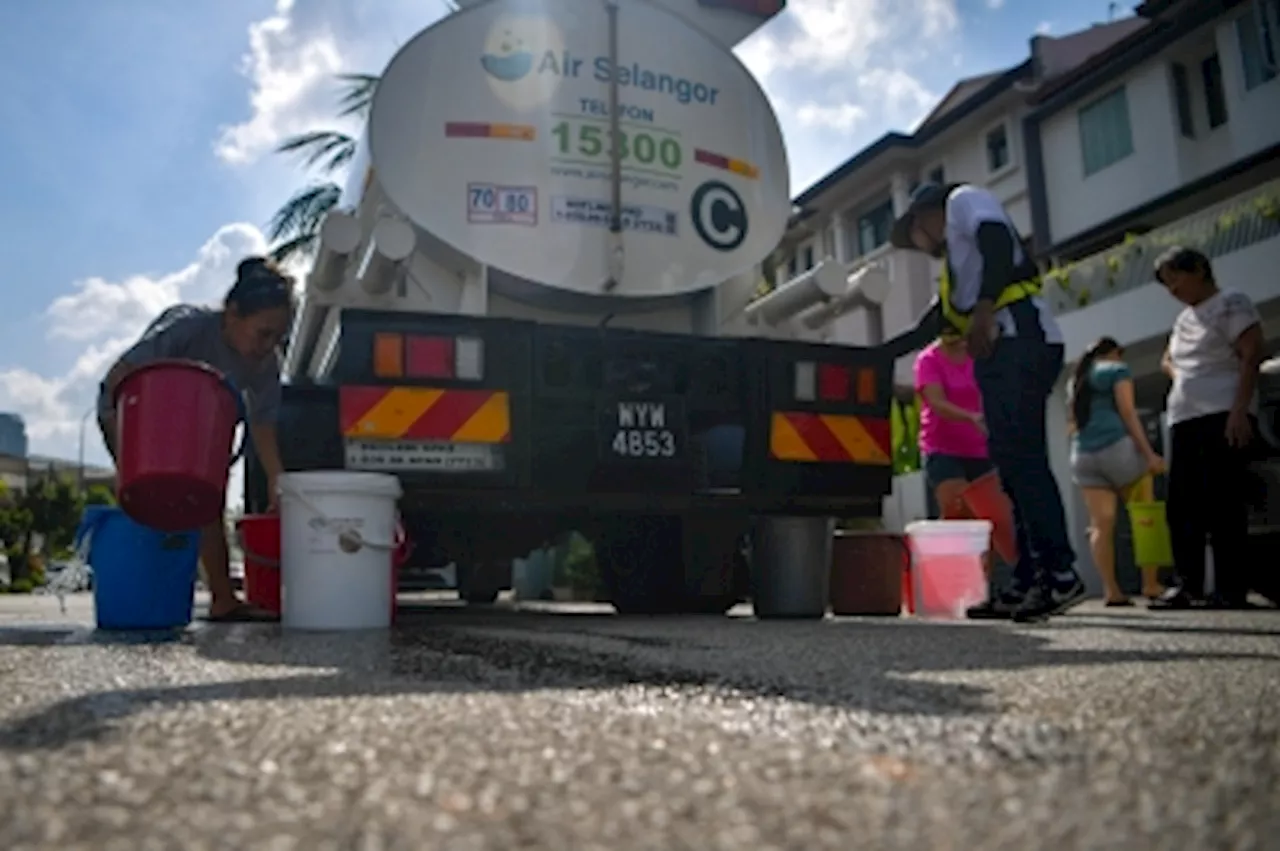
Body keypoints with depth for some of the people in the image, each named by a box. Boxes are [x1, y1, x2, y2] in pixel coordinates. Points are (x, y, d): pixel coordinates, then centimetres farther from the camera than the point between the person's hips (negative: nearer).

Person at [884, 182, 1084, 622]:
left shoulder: (963, 199, 9)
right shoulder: (954, 259, 35)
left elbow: (998, 241, -13)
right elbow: (931, 325, 33)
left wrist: (984, 307, -26)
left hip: (1018, 340, -9)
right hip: (1004, 351, 10)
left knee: (1020, 458, -16)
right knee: (1015, 462, 2)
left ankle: (1060, 572, -19)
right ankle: (1031, 581, 0)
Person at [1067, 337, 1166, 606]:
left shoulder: (1075, 380, 24)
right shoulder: (1117, 369, 4)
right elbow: (1127, 412, -7)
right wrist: (1149, 453, -11)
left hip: (1083, 455, 6)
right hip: (1117, 446, -5)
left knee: (1101, 526, -3)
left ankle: (1112, 592, -10)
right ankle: (1151, 585, 2)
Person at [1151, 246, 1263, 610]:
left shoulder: (1231, 303, 1)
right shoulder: (1183, 320, 22)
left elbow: (1251, 356, -10)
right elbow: (1168, 360, 39)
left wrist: (1239, 410, -20)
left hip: (1223, 415, -7)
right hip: (1183, 419, 8)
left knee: (1224, 504, -10)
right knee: (1181, 505, 1)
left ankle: (1232, 589, -8)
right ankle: (1187, 584, 2)